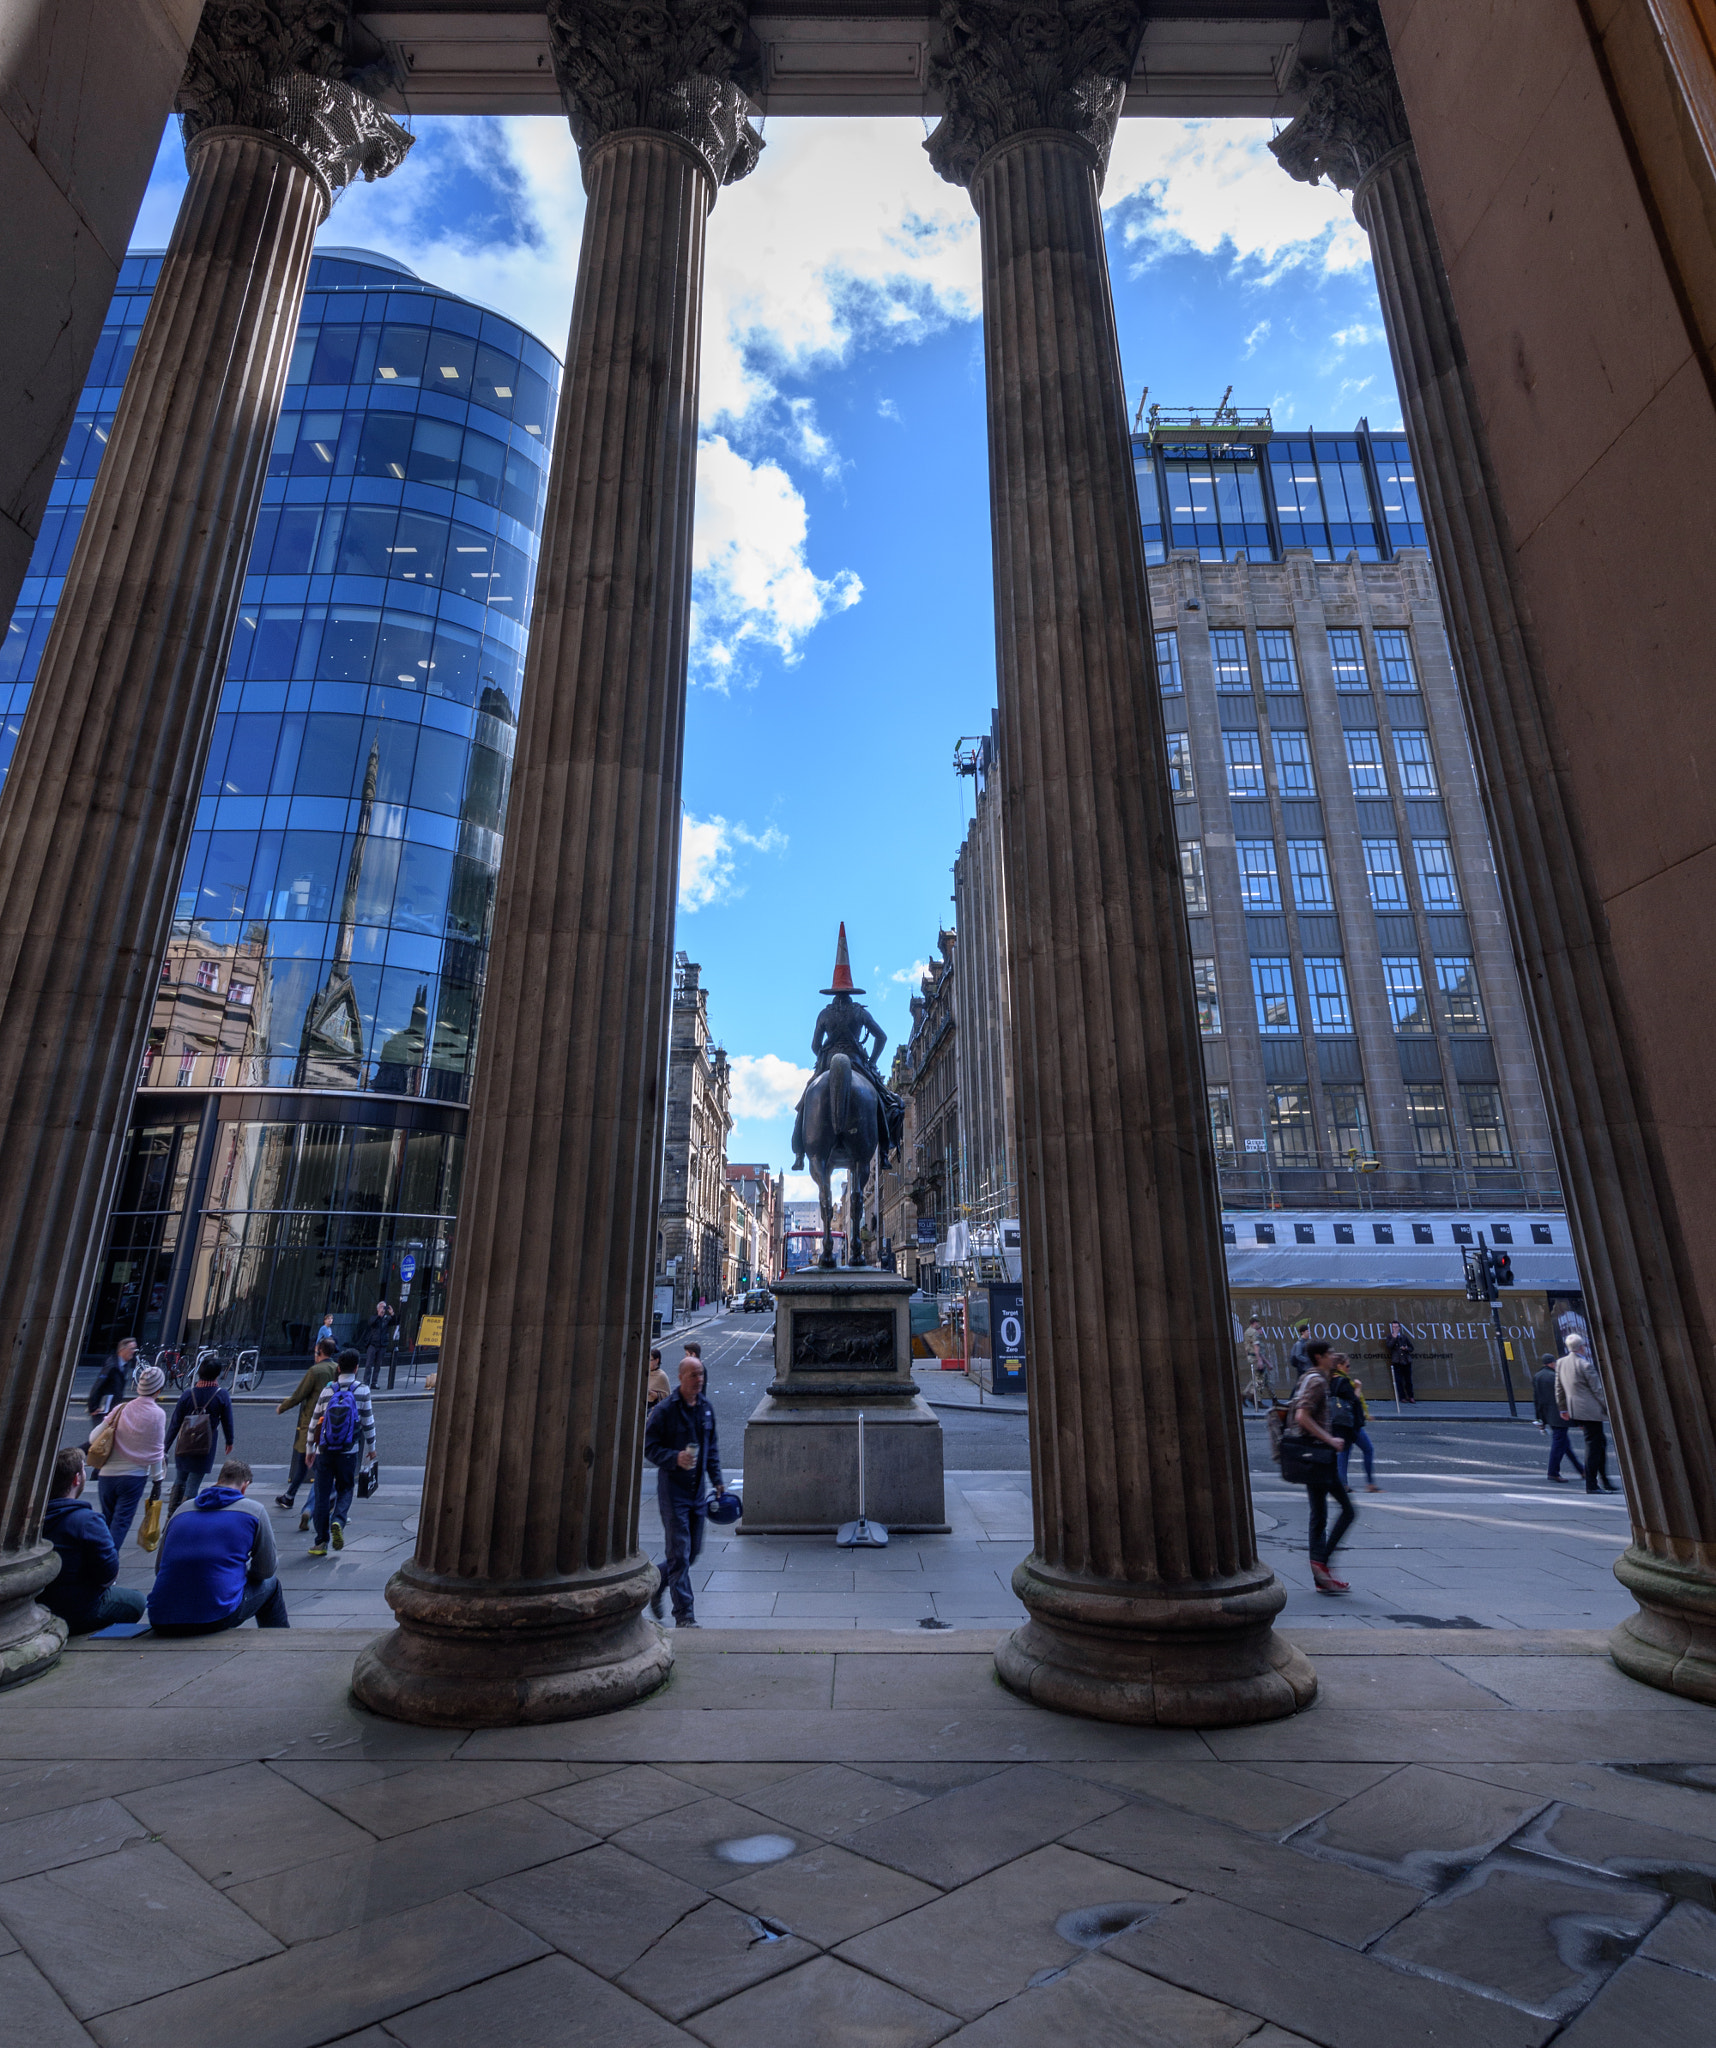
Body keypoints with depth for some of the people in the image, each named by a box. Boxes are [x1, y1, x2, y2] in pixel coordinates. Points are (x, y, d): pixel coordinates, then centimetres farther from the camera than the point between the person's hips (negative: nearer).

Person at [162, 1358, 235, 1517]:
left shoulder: (188, 1394, -8)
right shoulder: (221, 1395, -12)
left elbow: (175, 1423, -4)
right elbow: (227, 1421, -3)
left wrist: (165, 1448, 5)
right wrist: (229, 1441, 13)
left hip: (183, 1445, 3)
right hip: (205, 1448, -3)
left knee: (179, 1482, 21)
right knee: (193, 1486, 6)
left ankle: (171, 1517, 29)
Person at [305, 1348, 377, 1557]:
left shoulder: (327, 1391, 2)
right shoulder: (362, 1390, -4)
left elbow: (314, 1423, 8)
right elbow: (368, 1421, 0)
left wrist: (311, 1449, 21)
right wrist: (371, 1447, 13)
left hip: (325, 1451, 2)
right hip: (348, 1451, -2)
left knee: (322, 1494, 9)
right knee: (345, 1489, 15)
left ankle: (321, 1541, 10)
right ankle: (338, 1520, -11)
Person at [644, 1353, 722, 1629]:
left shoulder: (706, 1408, 7)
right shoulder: (664, 1410, -11)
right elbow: (649, 1446, -10)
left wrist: (716, 1479, 10)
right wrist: (675, 1459, -24)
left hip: (697, 1489, 6)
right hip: (673, 1489, -6)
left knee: (693, 1550, 14)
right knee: (680, 1553, -4)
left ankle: (657, 1585, 37)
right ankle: (684, 1616, 6)